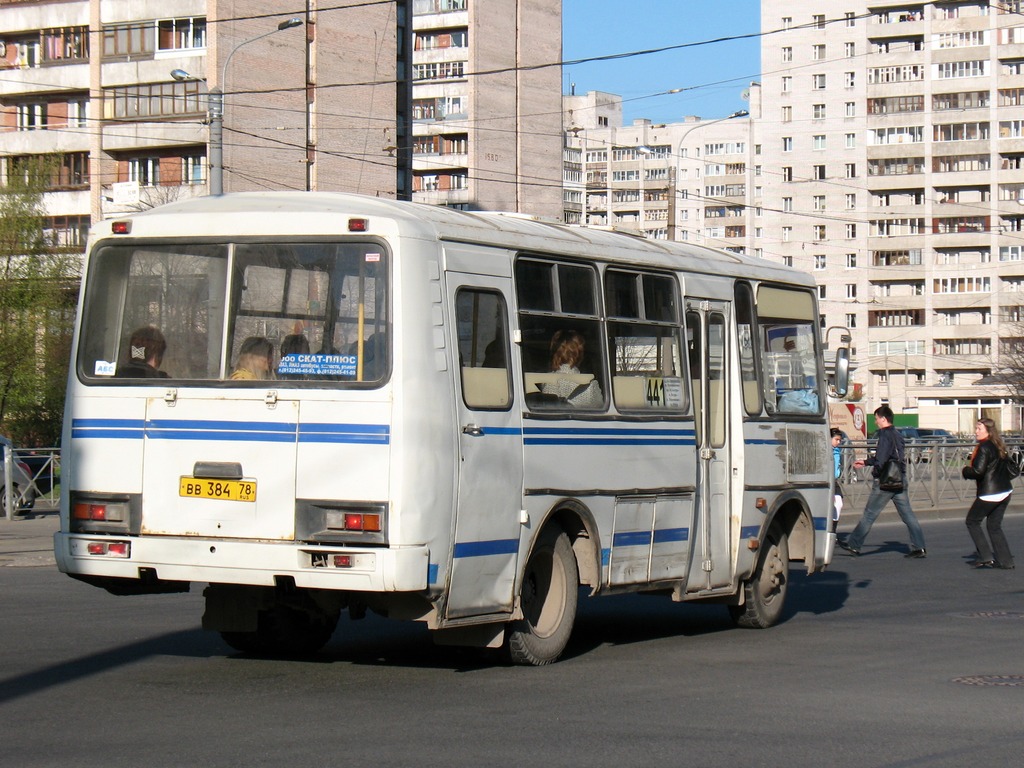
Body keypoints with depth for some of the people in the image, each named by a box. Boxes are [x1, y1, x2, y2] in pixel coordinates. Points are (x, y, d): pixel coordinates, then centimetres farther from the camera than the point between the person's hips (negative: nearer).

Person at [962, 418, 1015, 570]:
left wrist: (965, 471, -6)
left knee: (972, 521, 8)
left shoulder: (984, 448, -16)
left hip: (989, 493, -8)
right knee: (994, 526, 15)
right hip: (1005, 492, 8)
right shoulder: (998, 446, 11)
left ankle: (985, 557, 1)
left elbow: (978, 471, -23)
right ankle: (1005, 560, 10)